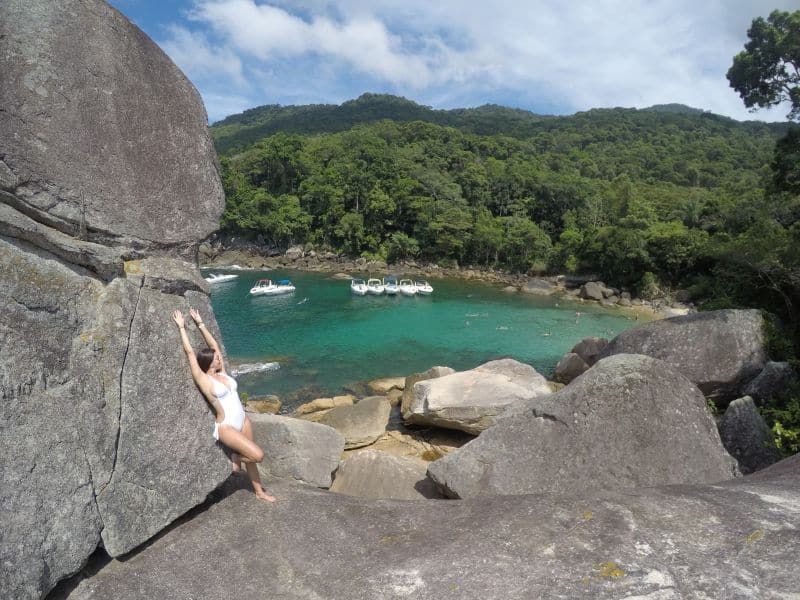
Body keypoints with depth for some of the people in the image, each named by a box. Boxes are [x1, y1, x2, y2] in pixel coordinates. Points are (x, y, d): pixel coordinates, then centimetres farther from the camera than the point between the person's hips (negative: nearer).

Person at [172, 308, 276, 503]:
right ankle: (235, 459, 14)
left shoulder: (222, 372, 4)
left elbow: (214, 344, 10)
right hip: (226, 427, -7)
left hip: (243, 421, 7)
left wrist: (199, 323, 13)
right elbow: (189, 352, -15)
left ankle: (259, 491, 32)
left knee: (251, 458, 16)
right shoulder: (204, 380, -13)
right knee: (258, 455, -14)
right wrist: (181, 327, -9)